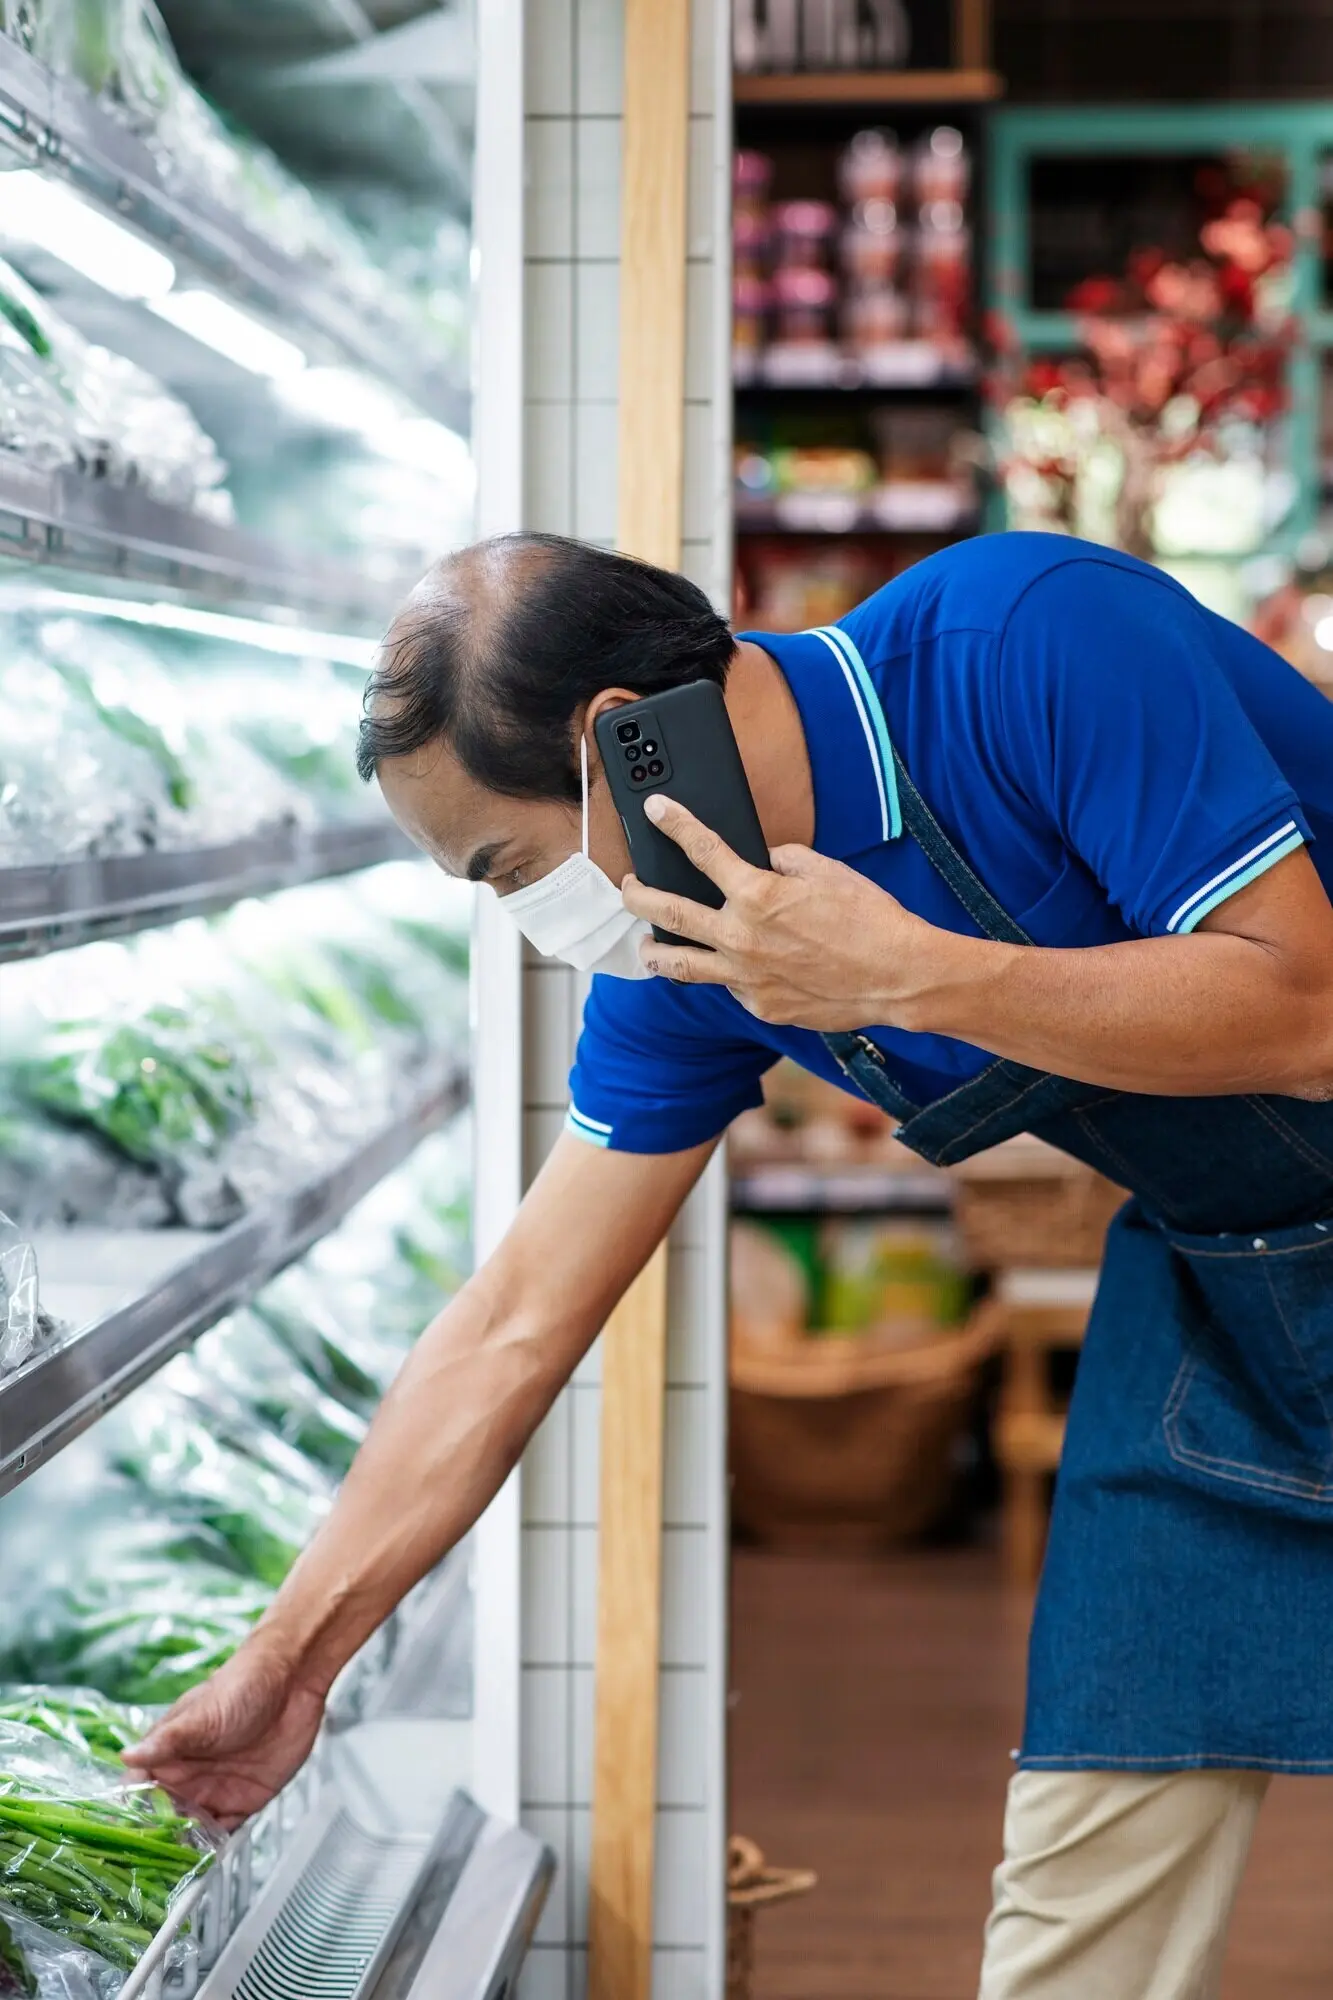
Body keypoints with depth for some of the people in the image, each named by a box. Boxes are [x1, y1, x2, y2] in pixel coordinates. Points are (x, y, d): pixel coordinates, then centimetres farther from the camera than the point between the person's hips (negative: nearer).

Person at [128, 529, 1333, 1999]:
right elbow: (513, 1333, 0)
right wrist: (285, 1661, 2)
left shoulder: (1038, 638, -26)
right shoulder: (685, 965, -6)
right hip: (1215, 1265, 5)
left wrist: (906, 975, -32)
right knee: (1097, 1826, -3)